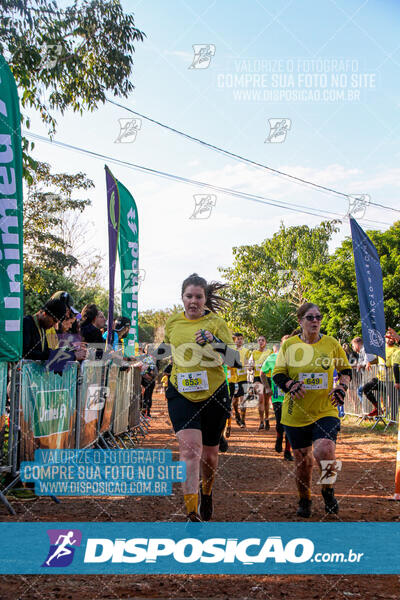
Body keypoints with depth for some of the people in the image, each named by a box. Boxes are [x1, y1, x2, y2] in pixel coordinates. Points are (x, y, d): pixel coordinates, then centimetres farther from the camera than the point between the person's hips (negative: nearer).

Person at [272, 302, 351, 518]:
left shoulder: (331, 343, 3)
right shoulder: (289, 344, 1)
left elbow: (346, 369, 16)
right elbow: (277, 373, 3)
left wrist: (341, 387, -3)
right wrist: (290, 384, -17)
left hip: (325, 411, -1)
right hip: (295, 413, 1)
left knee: (325, 450, -21)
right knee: (302, 458, 8)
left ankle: (327, 490, 8)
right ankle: (304, 500, 31)